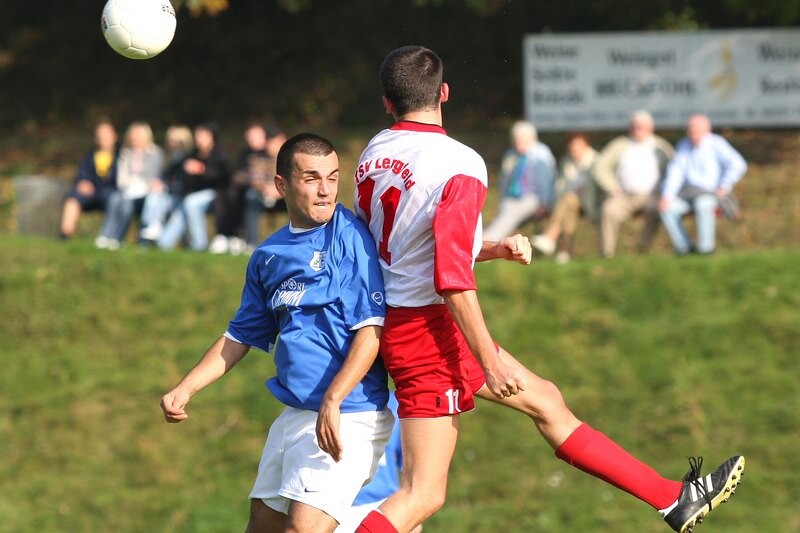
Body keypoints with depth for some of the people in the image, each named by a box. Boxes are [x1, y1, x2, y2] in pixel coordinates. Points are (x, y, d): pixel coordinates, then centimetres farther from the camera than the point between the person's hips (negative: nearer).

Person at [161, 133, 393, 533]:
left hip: (346, 417, -8)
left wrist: (332, 401, -25)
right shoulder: (269, 256, 12)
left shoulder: (349, 236, -10)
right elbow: (241, 336, 23)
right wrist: (184, 390, 14)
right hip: (294, 415, 8)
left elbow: (371, 328, -16)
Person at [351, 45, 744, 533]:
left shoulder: (373, 156, 6)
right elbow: (452, 279, -23)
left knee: (545, 400, 18)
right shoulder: (460, 165, -18)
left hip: (393, 318, 9)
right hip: (430, 329, -9)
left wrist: (492, 249, 12)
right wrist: (490, 360, -18)